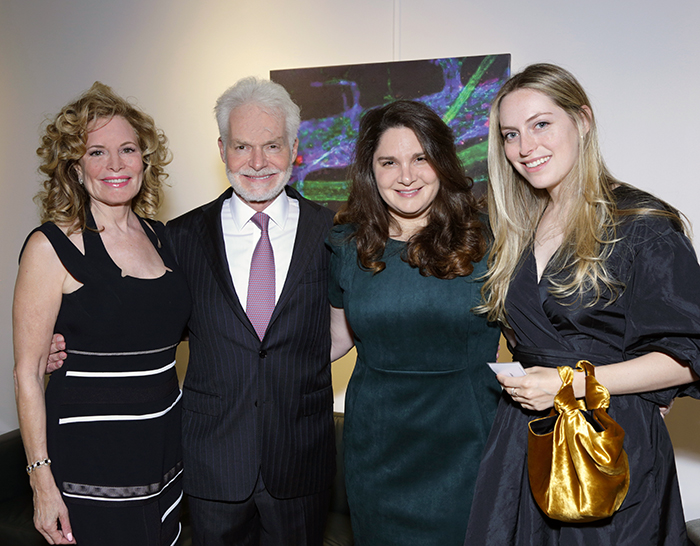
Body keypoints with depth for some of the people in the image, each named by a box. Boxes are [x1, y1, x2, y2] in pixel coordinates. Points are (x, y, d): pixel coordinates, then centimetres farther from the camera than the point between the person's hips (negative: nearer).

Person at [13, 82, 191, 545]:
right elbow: (28, 373, -10)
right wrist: (42, 479, -12)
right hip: (91, 461, -5)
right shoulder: (52, 246, -11)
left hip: (165, 451, 5)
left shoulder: (160, 237, 5)